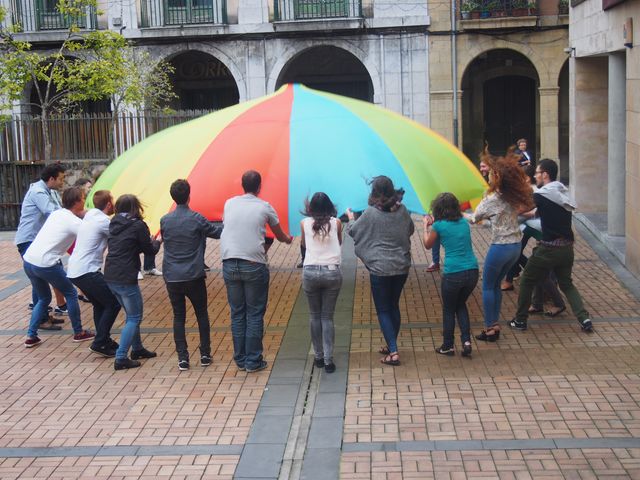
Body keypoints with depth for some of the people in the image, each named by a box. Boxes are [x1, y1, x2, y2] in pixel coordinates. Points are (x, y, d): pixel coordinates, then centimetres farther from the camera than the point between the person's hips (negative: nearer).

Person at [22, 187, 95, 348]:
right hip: (46, 265, -7)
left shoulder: (56, 213, 13)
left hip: (28, 260, 8)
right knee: (71, 293, 13)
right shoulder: (75, 222, -8)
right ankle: (78, 333, 20)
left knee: (44, 298, 24)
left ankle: (31, 337, 16)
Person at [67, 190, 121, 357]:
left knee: (100, 304, 21)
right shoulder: (103, 221, -14)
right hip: (87, 272, -9)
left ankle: (104, 340, 24)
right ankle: (99, 343, -3)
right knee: (113, 303, -2)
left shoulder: (90, 215, 10)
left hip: (74, 270, 9)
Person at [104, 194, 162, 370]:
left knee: (131, 314, 23)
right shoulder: (138, 225, -10)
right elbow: (149, 250, -1)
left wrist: (149, 243, 20)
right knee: (134, 318, 3)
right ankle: (121, 358, -4)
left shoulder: (113, 224, 10)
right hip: (126, 278, -7)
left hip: (110, 277, 7)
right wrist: (156, 242, 20)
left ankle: (137, 349, 34)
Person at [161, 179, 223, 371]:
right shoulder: (196, 219, -9)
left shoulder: (165, 221, 1)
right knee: (202, 314, 13)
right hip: (194, 276, -2)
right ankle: (205, 355, 15)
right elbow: (218, 232, -1)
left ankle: (182, 358, 4)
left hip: (172, 278, 2)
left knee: (178, 317, 10)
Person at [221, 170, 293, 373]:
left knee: (237, 313, 12)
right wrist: (288, 239, 42)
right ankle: (253, 361, 7)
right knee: (255, 314, 5)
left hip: (229, 263, 3)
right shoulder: (264, 207, 3)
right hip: (254, 264, -3)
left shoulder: (229, 203, 9)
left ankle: (240, 359, 17)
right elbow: (280, 235, 17)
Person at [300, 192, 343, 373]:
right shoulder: (336, 223, 2)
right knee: (327, 317, 5)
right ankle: (328, 360, -1)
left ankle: (318, 356, 18)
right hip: (332, 272, 0)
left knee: (314, 315, 14)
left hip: (310, 272, 0)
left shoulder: (305, 223, 2)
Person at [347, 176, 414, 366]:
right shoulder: (402, 210, -1)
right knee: (394, 306, 19)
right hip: (402, 267, 5)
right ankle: (391, 346, 29)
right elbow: (410, 230, 15)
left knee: (383, 310, 4)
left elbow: (353, 231, 1)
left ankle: (393, 352, -4)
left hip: (380, 269, -5)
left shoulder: (371, 213, -14)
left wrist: (351, 218, 21)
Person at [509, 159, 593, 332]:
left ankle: (520, 320, 17)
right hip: (567, 247, 6)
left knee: (526, 281, 11)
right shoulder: (563, 193, 10)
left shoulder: (541, 196, -12)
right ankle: (584, 318, 5)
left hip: (549, 248, -6)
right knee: (566, 283, 21)